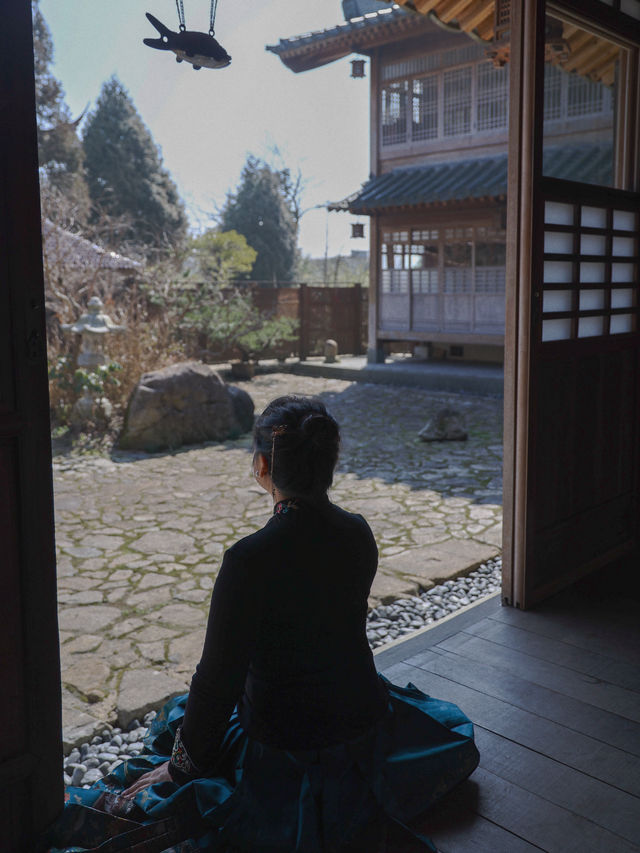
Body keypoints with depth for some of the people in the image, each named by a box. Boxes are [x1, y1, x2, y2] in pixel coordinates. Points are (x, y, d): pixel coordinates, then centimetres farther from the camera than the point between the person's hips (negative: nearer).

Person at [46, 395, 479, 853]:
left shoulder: (250, 560, -28)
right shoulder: (359, 535, -9)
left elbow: (219, 678, -20)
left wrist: (181, 765, -6)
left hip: (280, 742, -5)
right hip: (363, 719, 5)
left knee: (179, 716, 24)